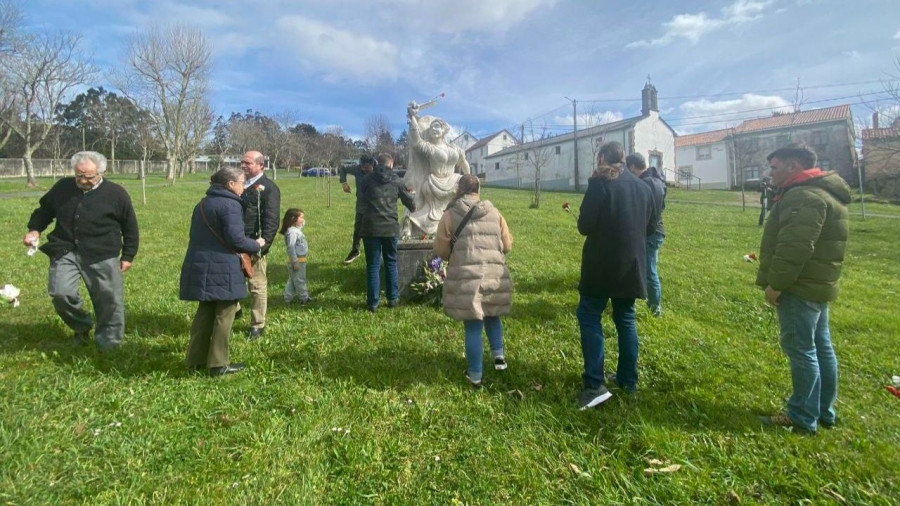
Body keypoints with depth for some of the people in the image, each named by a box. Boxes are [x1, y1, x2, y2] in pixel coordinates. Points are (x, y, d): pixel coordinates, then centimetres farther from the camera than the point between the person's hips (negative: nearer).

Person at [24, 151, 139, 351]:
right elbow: (44, 210, 23)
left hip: (102, 256, -2)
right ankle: (82, 327, 16)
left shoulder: (116, 193, -3)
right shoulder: (62, 187, 6)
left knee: (109, 301, 0)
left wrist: (128, 256, 3)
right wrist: (35, 229, 4)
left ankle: (109, 345, 16)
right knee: (60, 293, -14)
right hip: (65, 252, 3)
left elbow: (130, 227, 4)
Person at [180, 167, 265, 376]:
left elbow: (200, 235, 18)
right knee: (224, 315, 3)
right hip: (221, 269, -9)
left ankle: (196, 360, 25)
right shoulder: (230, 204, -13)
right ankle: (218, 364, 10)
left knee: (205, 312, 18)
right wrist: (256, 245, -2)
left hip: (199, 266, 9)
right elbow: (235, 238, -20)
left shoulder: (202, 204, 16)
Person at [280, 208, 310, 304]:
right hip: (297, 261, -11)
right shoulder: (292, 232, -23)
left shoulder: (296, 229, 7)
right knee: (299, 280, 3)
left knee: (292, 280, 17)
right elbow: (291, 248, -27)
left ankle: (288, 298, 26)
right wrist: (295, 262, -27)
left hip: (300, 259, 11)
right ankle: (304, 298, 14)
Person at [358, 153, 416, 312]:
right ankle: (393, 298, 21)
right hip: (390, 228, 1)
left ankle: (373, 303, 8)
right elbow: (410, 202, 11)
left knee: (373, 265, 5)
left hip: (370, 228, -1)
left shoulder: (368, 179, 1)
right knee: (391, 263, 16)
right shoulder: (396, 181, 4)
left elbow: (360, 192, 21)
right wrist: (411, 201, 33)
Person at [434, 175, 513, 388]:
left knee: (473, 327, 6)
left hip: (465, 278, -2)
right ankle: (498, 354, 17)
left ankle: (475, 375, 16)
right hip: (495, 276, 3)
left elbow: (441, 250, 2)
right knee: (492, 316, 28)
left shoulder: (450, 215, -1)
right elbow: (507, 245, 11)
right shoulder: (494, 213, 8)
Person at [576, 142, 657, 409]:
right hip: (632, 264, 6)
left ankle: (594, 385, -8)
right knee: (625, 319, 16)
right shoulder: (643, 187, 9)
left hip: (602, 264, -6)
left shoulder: (600, 183, -10)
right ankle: (628, 379, 22)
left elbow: (585, 225, -14)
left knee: (589, 316, 0)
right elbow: (651, 227, 15)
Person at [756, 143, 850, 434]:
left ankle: (803, 417, 6)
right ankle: (823, 411, 27)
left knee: (800, 349, -3)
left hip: (800, 287, -11)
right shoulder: (820, 192, 17)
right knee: (820, 347, 16)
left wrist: (776, 283, -20)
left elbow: (794, 248, -26)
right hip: (816, 284, 11)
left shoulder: (804, 196, -19)